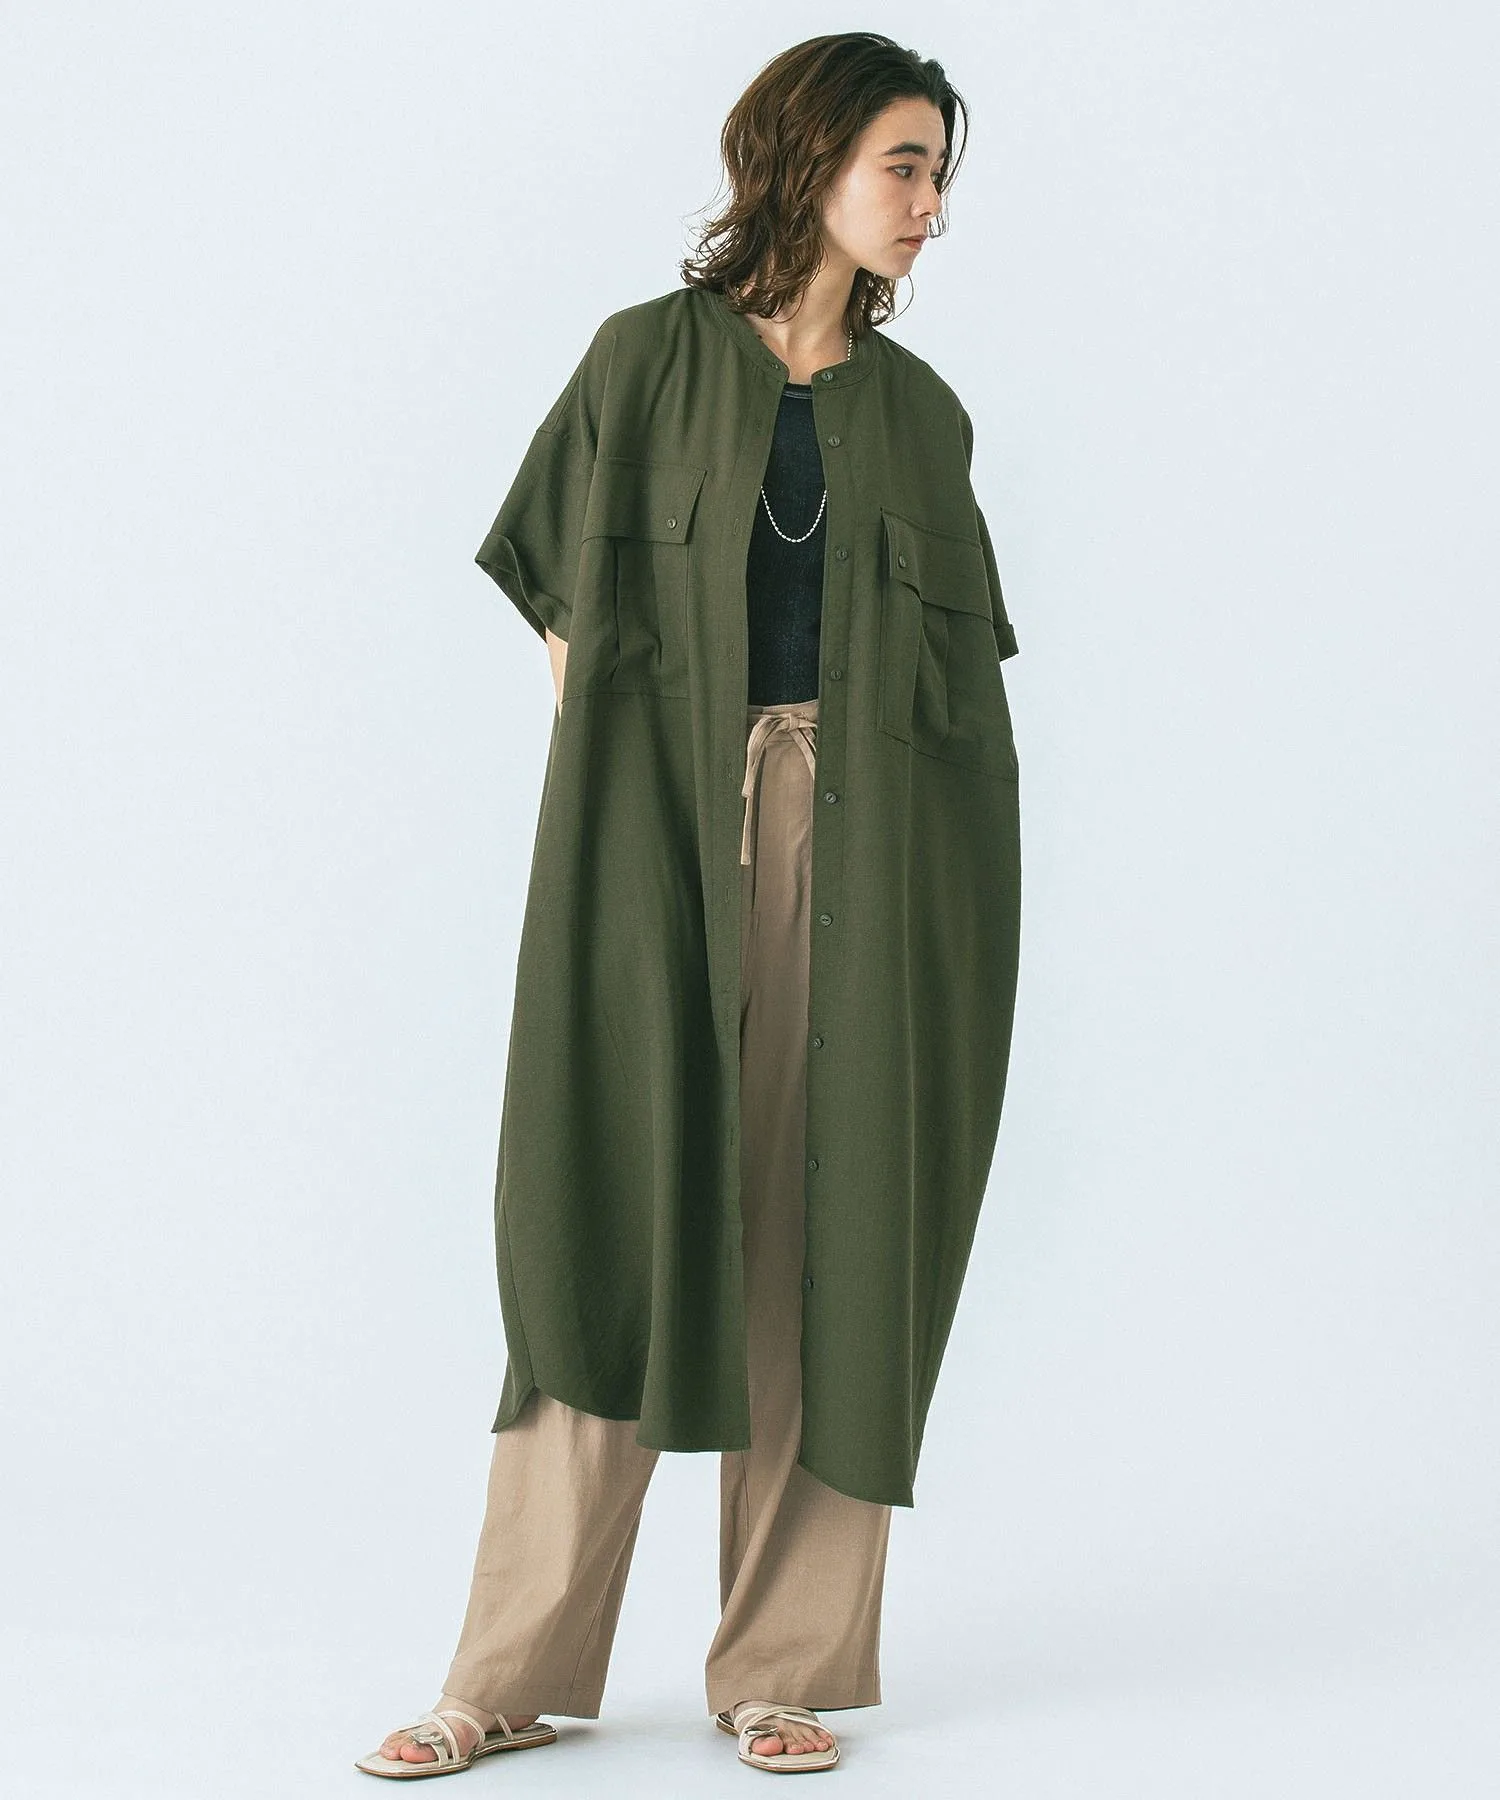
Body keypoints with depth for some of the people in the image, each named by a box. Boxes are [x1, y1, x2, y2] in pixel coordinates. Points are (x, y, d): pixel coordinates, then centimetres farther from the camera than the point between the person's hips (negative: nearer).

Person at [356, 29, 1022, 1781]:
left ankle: (781, 1666, 10)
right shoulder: (650, 358, 7)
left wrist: (961, 891, 1)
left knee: (821, 1235, 1)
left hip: (874, 842, 2)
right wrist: (594, 814, -5)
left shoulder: (920, 411, 14)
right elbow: (564, 604, 6)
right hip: (670, 832, -2)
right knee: (619, 1207, -4)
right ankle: (518, 1671, 5)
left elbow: (961, 661, 12)